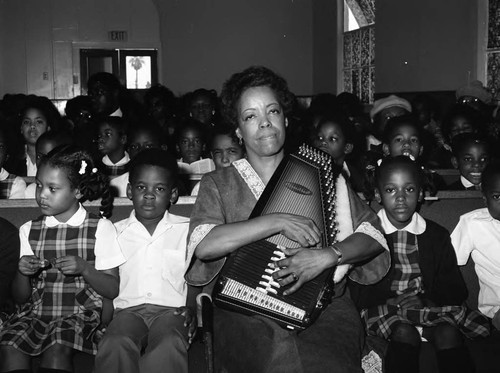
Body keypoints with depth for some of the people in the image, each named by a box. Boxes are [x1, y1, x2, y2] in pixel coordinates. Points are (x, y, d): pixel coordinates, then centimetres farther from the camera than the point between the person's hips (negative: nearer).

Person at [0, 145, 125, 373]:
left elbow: (113, 290, 0)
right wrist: (22, 273, -9)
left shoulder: (100, 228, 1)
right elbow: (20, 298, 12)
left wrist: (84, 269, -16)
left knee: (57, 347, -33)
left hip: (81, 313, -3)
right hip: (36, 311, 3)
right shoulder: (29, 230, 10)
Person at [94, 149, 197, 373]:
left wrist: (191, 309, -3)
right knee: (115, 345, -35)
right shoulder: (115, 232, 16)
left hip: (171, 309, -1)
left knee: (170, 346, -36)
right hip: (128, 309, 1)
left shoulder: (186, 229, 13)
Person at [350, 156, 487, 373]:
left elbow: (456, 290, 4)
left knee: (449, 332, -26)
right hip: (383, 309, -2)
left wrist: (426, 301, -14)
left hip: (429, 307, 2)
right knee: (405, 333, -31)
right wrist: (392, 303, -20)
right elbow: (358, 292, -5)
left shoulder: (437, 236, 6)